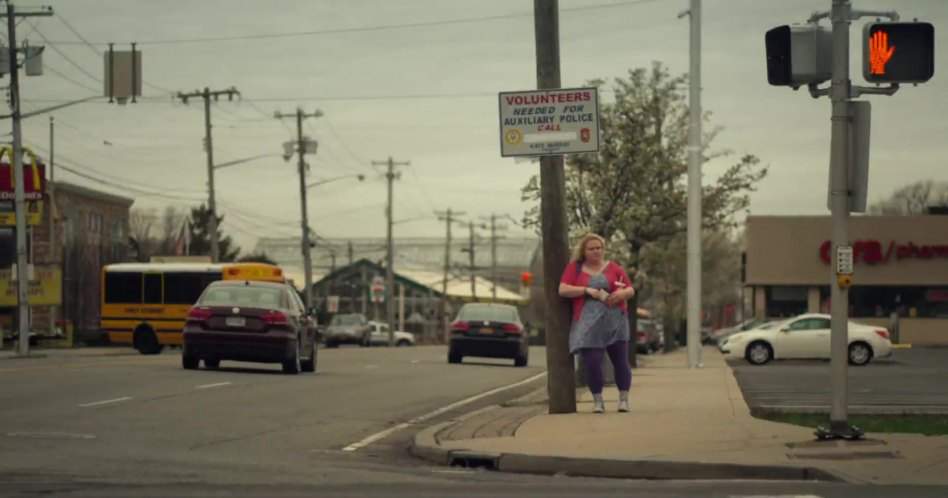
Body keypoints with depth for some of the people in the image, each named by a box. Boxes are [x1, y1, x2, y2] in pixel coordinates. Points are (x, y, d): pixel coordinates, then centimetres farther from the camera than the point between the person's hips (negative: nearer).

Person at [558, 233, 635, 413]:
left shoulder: (614, 268, 9)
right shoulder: (575, 268, 7)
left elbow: (631, 290, 9)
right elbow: (563, 290, -2)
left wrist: (622, 293, -14)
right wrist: (587, 290, -12)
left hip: (614, 322, 1)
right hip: (588, 323, -1)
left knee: (621, 361, 0)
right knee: (592, 363, -8)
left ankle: (624, 399, 11)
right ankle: (598, 400, 6)